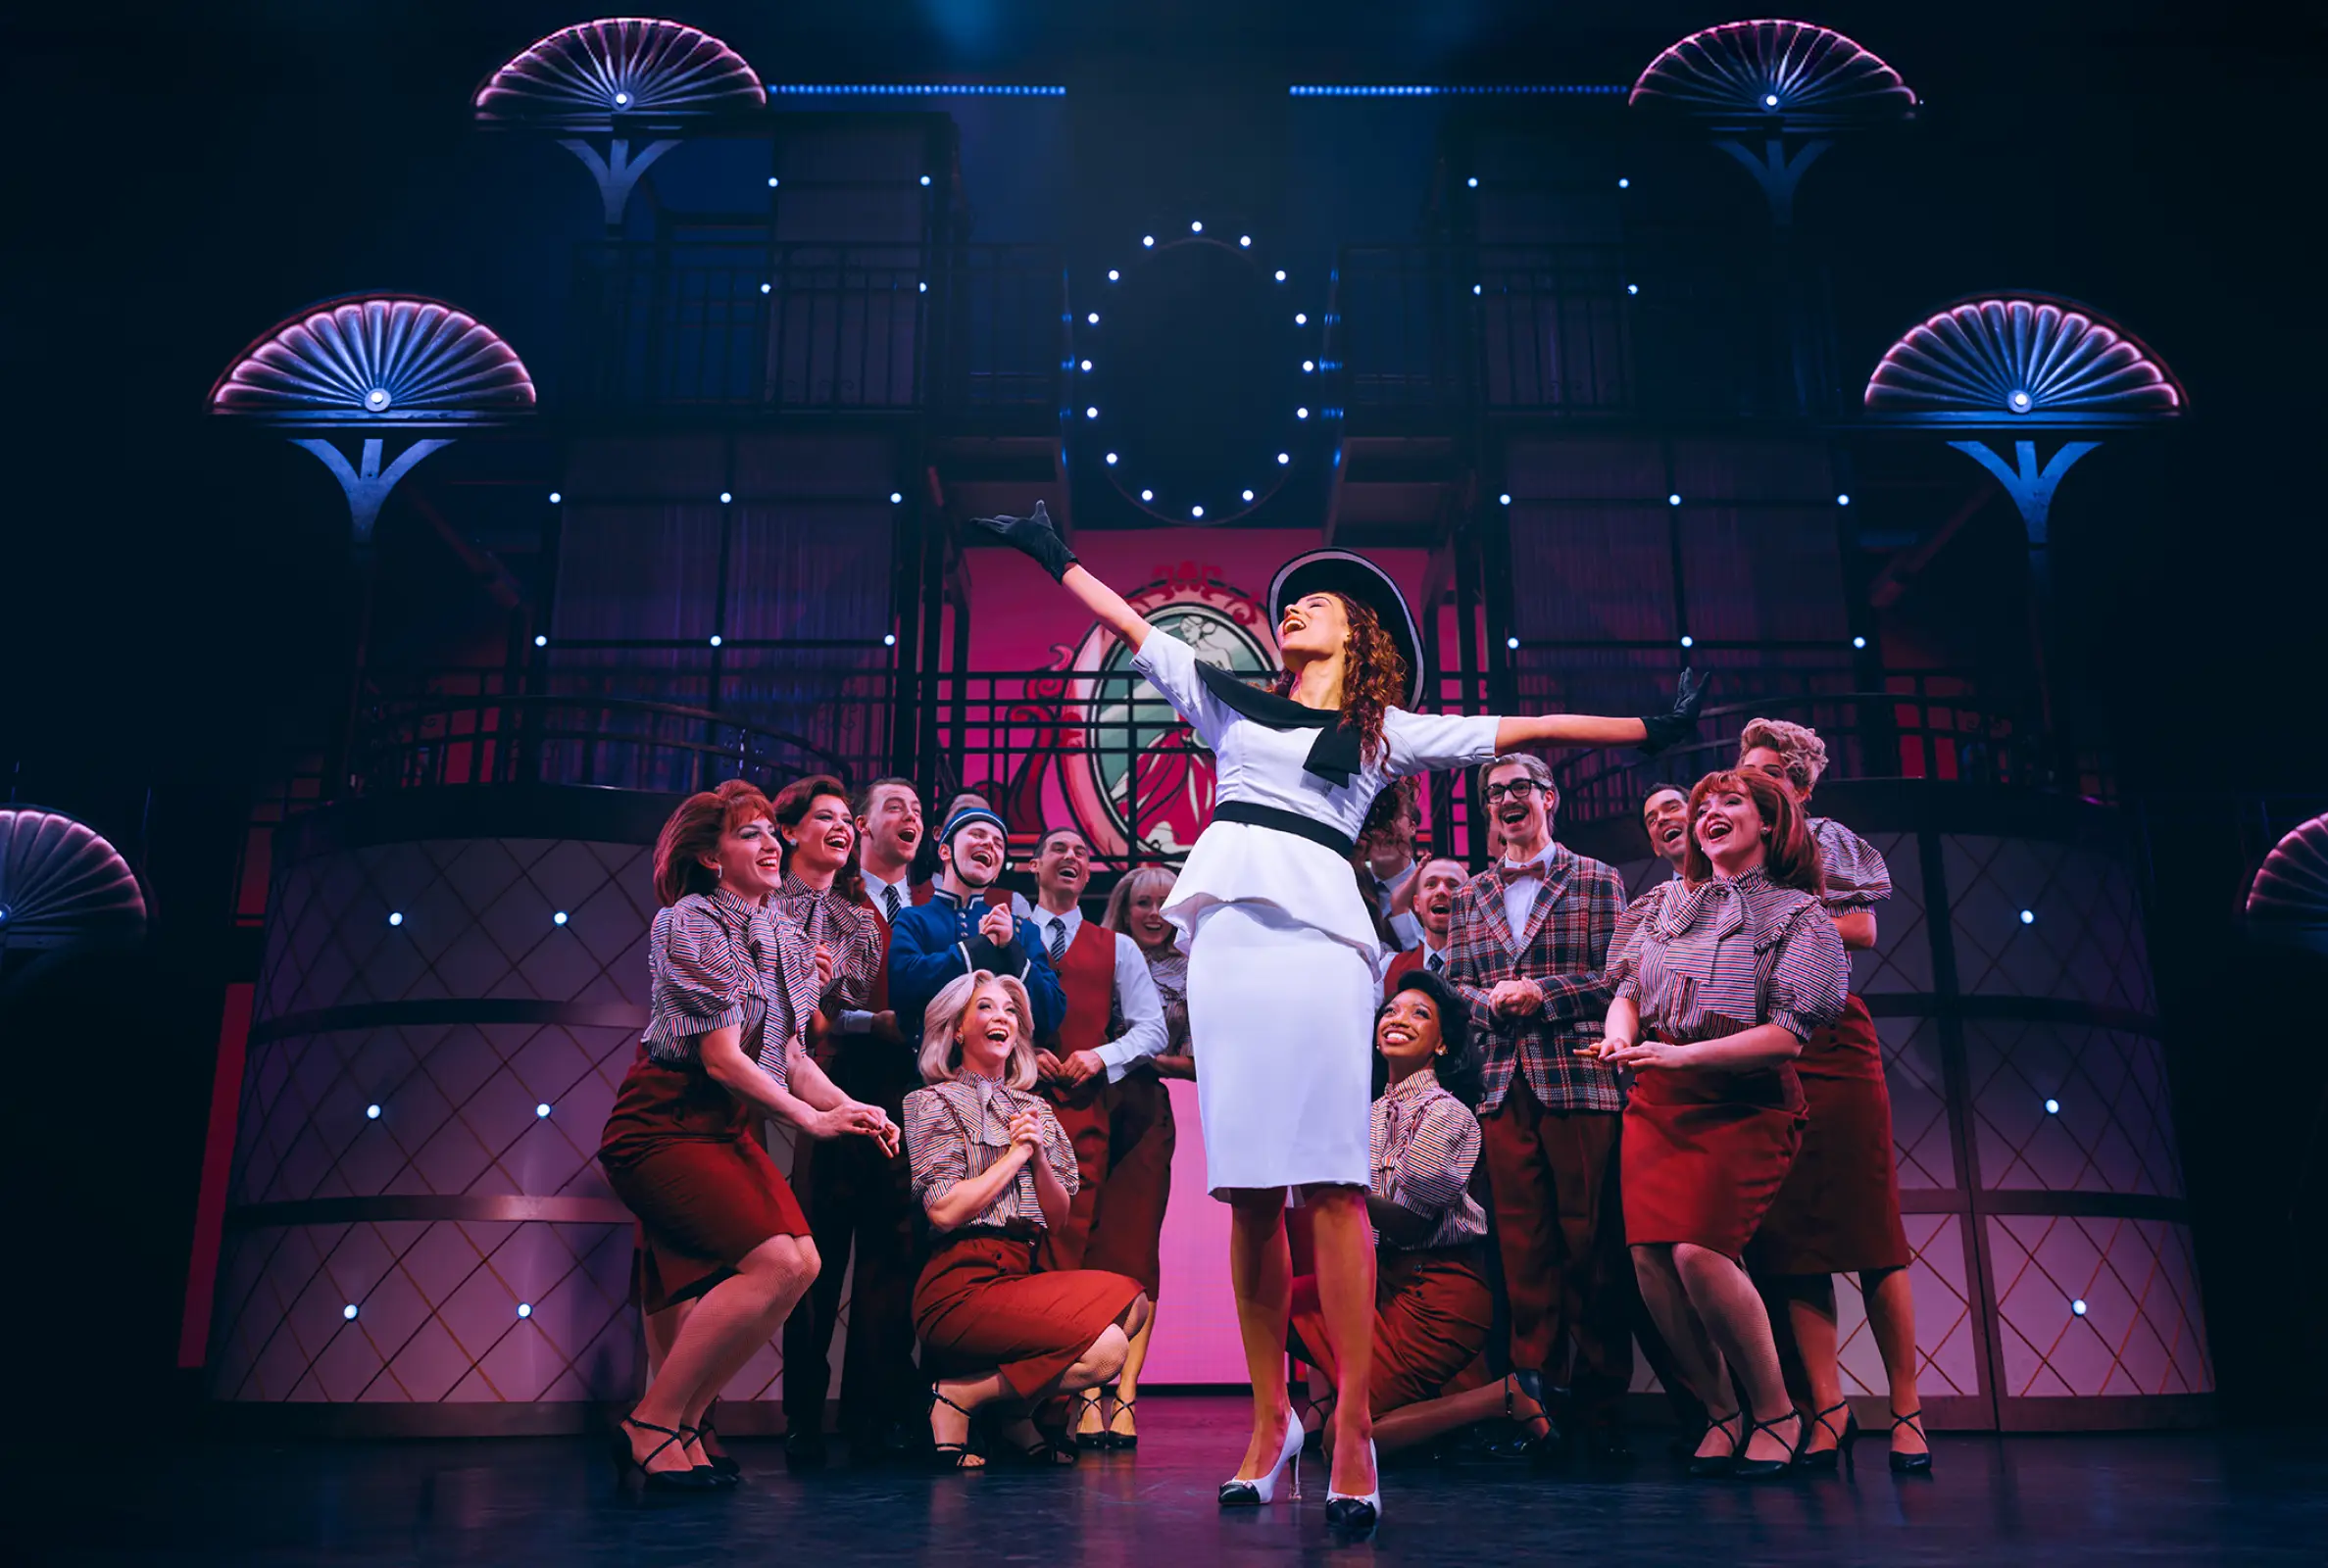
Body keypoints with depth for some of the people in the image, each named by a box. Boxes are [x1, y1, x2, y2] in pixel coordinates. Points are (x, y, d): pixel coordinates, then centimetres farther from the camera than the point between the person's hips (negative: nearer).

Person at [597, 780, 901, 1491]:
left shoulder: (781, 937, 10)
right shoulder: (691, 922, -13)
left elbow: (788, 1054, 9)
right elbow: (720, 1057, -18)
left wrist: (850, 1108, -9)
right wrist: (809, 1117, -22)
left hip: (731, 1129, 8)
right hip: (664, 1125, -8)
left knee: (801, 1261, -8)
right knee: (775, 1261, -20)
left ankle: (687, 1420, 7)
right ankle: (651, 1424, -6)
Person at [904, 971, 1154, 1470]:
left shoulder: (1035, 1110, 19)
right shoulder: (936, 1102, 0)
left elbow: (1059, 1217, 15)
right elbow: (944, 1212, -12)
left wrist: (1039, 1155, -2)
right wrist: (1015, 1153, -5)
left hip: (1020, 1276, 7)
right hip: (964, 1285, -7)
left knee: (1132, 1302, -12)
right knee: (1105, 1349, -22)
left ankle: (1018, 1417, 0)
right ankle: (959, 1397, -4)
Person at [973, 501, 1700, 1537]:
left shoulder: (1385, 734, 21)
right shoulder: (1230, 701, 27)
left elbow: (1526, 730, 19)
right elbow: (1132, 627, 31)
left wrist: (1646, 729, 17)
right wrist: (1054, 554, 34)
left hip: (1315, 934, -2)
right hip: (1224, 931, 3)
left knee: (1327, 1178, -12)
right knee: (1245, 1186, -1)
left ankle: (1354, 1433, -10)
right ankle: (1270, 1419, 7)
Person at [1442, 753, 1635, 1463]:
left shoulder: (1597, 882, 10)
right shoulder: (1471, 896, 19)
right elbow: (1452, 985, 17)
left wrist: (1542, 994, -9)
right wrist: (1489, 999, -3)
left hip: (1581, 1077, -2)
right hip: (1501, 1083, 3)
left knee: (1592, 1243, -2)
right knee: (1523, 1249, 1)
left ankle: (1599, 1407, 7)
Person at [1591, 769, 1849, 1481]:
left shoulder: (1798, 913, 1)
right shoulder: (1669, 900, 16)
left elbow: (1786, 1035, -9)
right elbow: (1627, 986, 17)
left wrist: (1681, 1053, -19)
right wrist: (1620, 1032, -7)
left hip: (1745, 1102, -4)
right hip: (1657, 1099, 5)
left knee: (1699, 1251, -20)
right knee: (1649, 1255, -9)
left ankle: (1775, 1414, 2)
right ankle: (1720, 1413, 12)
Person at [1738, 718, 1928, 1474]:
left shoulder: (1825, 840, 12)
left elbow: (1861, 930, -2)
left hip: (1830, 1043, -3)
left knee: (1870, 1226, -5)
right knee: (1789, 1236, -1)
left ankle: (1906, 1409, 1)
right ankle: (1828, 1407, 3)